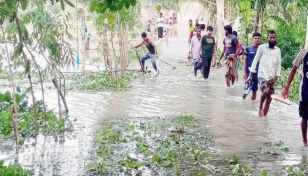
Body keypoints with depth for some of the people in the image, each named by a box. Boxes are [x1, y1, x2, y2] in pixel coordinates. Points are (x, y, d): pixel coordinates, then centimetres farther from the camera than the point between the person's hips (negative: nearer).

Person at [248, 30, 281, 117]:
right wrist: (250, 74, -4)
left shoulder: (278, 50, 10)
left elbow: (279, 65, 10)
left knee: (269, 97, 2)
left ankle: (264, 115, 13)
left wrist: (276, 77, -1)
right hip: (262, 75, -4)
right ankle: (260, 107, -2)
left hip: (272, 77, 4)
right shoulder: (262, 47, -1)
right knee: (266, 91, -27)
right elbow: (255, 61, 0)